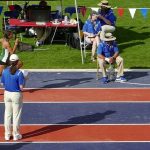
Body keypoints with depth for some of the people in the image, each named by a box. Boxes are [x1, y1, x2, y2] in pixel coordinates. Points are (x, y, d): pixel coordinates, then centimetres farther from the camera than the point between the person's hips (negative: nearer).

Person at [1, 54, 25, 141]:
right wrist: (24, 81, 2)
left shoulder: (5, 71, -4)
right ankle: (16, 134, 14)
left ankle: (7, 134, 18)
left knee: (7, 114, 12)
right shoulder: (19, 73, -17)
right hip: (16, 95, -4)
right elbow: (21, 87, -16)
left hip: (7, 94, 4)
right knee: (16, 115, 7)